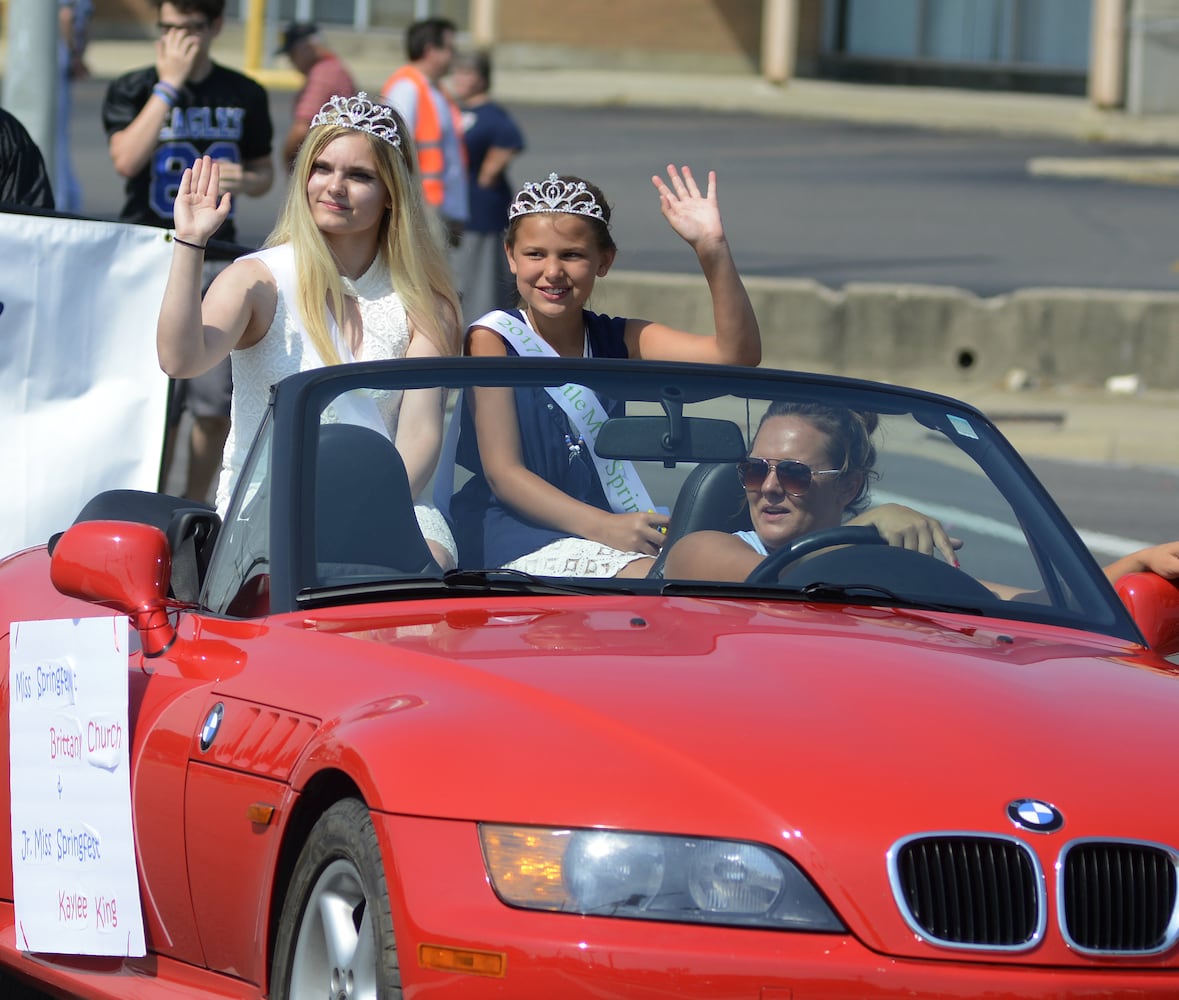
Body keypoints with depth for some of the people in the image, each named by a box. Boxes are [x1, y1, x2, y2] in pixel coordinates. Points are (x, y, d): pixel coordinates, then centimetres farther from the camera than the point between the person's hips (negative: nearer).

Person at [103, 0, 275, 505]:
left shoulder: (244, 95, 9)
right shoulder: (131, 89, 0)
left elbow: (263, 171, 19)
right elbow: (126, 159, -17)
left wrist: (246, 180, -5)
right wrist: (170, 84, -15)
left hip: (215, 255, 3)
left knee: (216, 405, -1)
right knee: (157, 407, -6)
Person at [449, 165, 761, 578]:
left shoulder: (616, 340, 13)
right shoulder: (495, 339, 0)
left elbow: (736, 354, -1)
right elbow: (502, 473, -9)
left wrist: (712, 249, -14)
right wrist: (603, 527, -22)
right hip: (524, 547, -5)